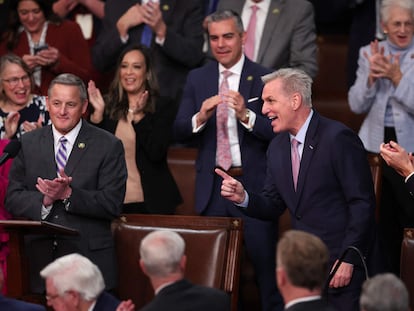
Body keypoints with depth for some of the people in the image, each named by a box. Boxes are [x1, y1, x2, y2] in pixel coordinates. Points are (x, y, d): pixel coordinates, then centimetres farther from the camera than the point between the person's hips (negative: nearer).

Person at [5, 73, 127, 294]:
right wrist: (44, 200, -14)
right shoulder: (28, 143, 10)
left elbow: (112, 205, -7)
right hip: (40, 260, 2)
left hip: (89, 257, -2)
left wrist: (68, 194, -18)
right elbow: (12, 200, 6)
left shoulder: (108, 146, 0)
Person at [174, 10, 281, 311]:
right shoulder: (197, 78, 8)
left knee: (264, 261, -2)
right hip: (212, 186, 4)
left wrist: (246, 115, -26)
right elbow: (180, 133, 4)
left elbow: (277, 132, -10)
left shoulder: (264, 78, -3)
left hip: (253, 184, -3)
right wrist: (201, 117, -16)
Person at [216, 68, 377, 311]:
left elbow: (362, 204, -15)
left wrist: (348, 260, -17)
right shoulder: (277, 147, 9)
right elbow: (273, 206, 14)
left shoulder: (338, 138, -14)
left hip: (341, 264, -7)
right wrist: (243, 197, -7)